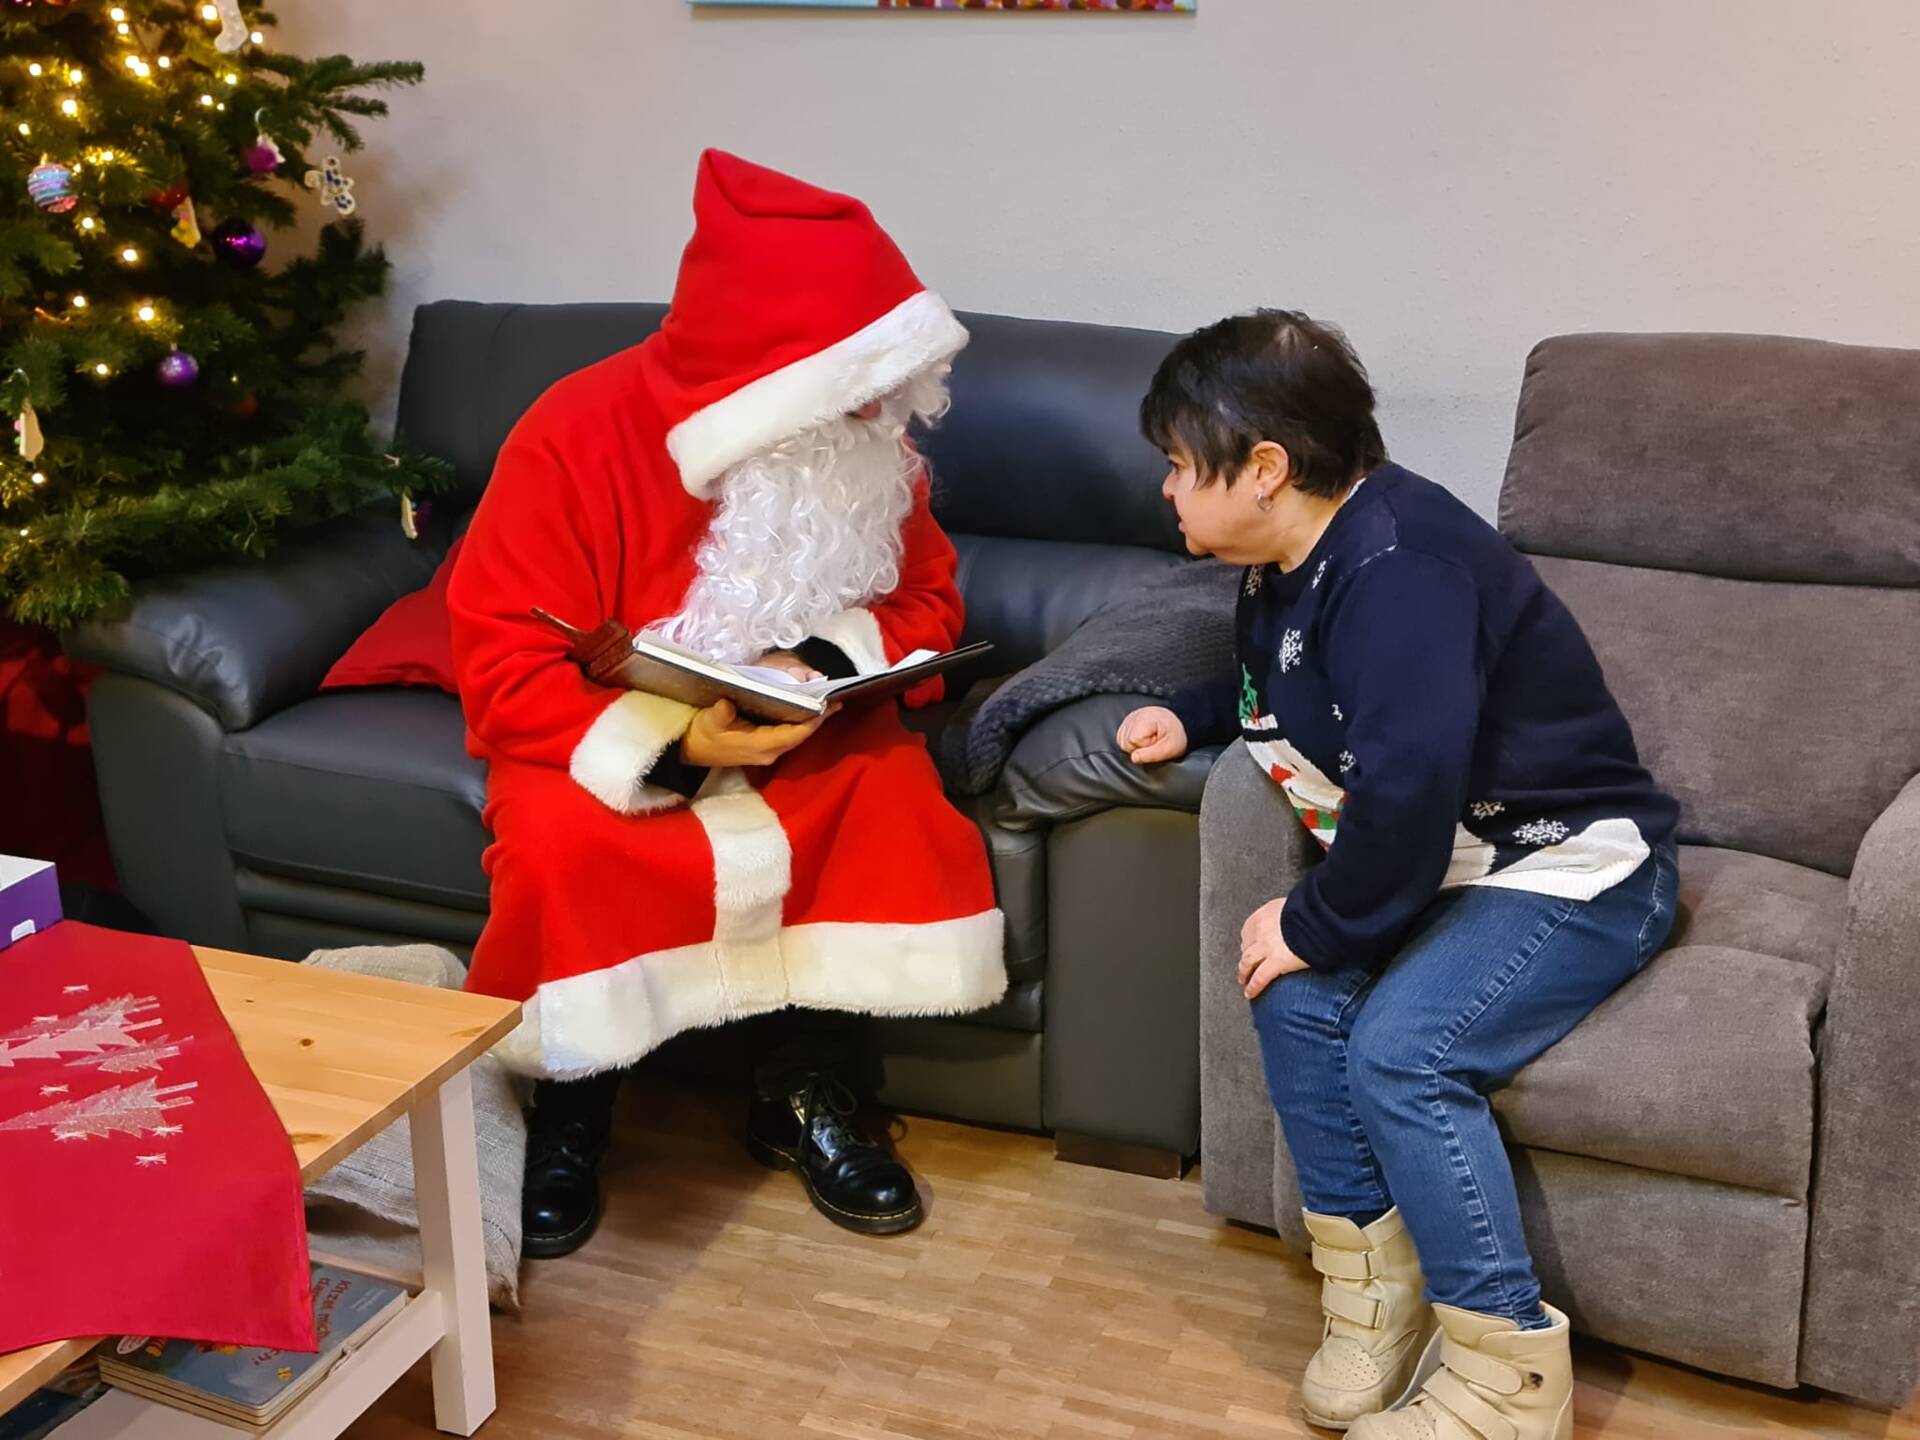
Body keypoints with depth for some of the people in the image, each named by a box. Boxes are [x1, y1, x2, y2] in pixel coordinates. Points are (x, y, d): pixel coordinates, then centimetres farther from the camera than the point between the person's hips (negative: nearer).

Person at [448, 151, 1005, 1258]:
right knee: (557, 837, -33)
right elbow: (506, 675, -21)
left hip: (799, 732, 3)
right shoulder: (577, 438, -22)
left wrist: (828, 664, -24)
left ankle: (804, 1091, -7)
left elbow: (927, 598, -1)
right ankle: (570, 1111, -7)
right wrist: (670, 739, -36)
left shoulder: (871, 446, -10)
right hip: (611, 738, -3)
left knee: (899, 793, -26)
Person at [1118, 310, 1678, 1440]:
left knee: (1399, 1047, -25)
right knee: (1297, 1001, -10)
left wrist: (1320, 924, -21)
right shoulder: (1291, 566, 8)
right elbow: (1286, 693, 30)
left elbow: (1409, 778, -35)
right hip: (1461, 864, 9)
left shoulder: (1396, 564, -25)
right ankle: (1376, 1302, 3)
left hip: (1576, 870, -9)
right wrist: (1191, 719, 11)